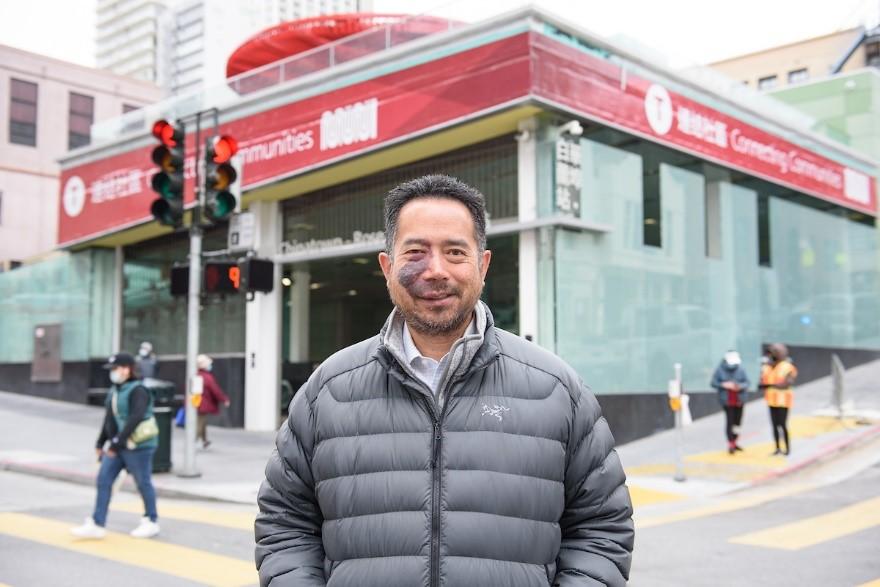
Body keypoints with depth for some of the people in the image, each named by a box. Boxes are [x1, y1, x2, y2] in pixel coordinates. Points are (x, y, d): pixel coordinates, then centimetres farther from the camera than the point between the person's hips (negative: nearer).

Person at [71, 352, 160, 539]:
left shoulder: (137, 391, -16)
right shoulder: (115, 390, 11)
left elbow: (135, 419, -26)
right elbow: (109, 418, 18)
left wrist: (117, 442, -28)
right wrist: (101, 443, 17)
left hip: (137, 446, -8)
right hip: (117, 446, 9)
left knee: (143, 483, 4)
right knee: (103, 480, 3)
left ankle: (151, 522, 19)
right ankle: (97, 525, 7)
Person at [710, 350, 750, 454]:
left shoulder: (741, 370, -3)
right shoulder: (720, 370, -6)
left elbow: (747, 382, 0)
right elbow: (713, 383, -4)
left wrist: (740, 386, -20)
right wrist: (724, 385, -18)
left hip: (739, 400, 3)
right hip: (727, 401, -3)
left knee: (737, 422, 8)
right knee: (730, 421, -7)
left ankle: (734, 442, 25)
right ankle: (730, 444, 1)